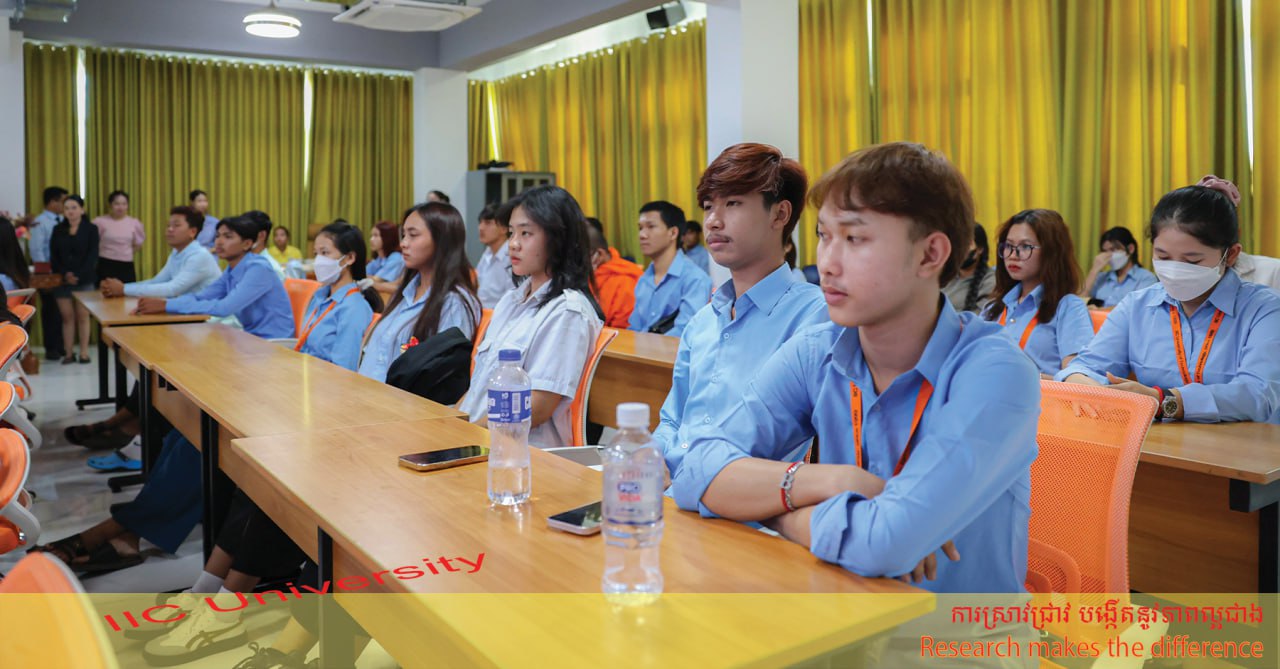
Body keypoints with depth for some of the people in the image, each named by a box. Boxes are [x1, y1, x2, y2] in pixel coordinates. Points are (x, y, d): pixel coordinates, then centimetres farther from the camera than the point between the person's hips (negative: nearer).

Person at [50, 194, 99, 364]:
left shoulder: (91, 229, 2)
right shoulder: (58, 230, 11)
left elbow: (92, 255, -5)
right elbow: (54, 256, 6)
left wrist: (79, 275, -15)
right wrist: (64, 274, -9)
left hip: (85, 280, -2)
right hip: (63, 280, 2)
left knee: (83, 316, -1)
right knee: (67, 317, 2)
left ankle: (84, 352, 3)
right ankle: (69, 353, 5)